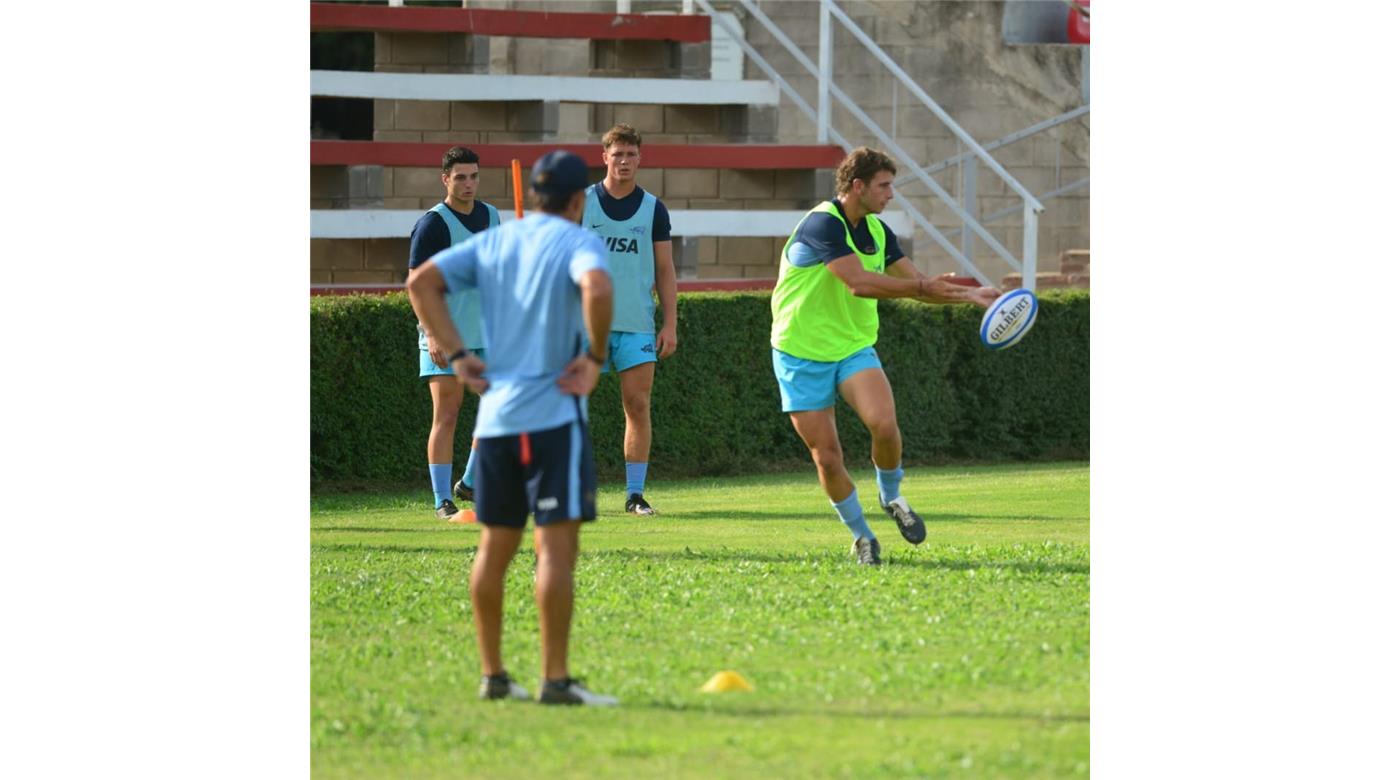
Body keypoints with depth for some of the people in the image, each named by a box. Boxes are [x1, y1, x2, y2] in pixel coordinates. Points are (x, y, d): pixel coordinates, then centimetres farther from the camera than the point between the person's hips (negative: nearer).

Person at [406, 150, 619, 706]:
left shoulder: (493, 242, 13)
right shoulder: (577, 242, -5)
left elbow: (422, 282, 6)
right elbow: (597, 289, -27)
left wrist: (456, 356, 6)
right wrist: (595, 358, -14)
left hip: (495, 415, 6)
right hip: (553, 413, -6)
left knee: (495, 546, 13)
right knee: (557, 545, -7)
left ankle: (493, 675, 17)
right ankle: (555, 680, -11)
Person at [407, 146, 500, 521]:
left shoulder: (490, 216, 10)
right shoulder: (432, 224, -11)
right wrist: (432, 333, -22)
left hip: (485, 334, 7)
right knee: (446, 415, -7)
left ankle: (470, 484, 22)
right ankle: (443, 502, -4)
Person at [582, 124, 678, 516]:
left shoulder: (653, 209, 7)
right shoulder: (581, 203, 3)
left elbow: (665, 270, 10)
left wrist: (670, 323, 2)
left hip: (638, 325, 1)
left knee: (638, 406, -4)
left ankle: (635, 494, 1)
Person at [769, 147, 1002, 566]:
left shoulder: (877, 231, 5)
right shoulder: (822, 224, -20)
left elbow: (916, 283, 12)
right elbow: (859, 282, -30)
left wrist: (970, 294, -1)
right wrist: (924, 287, -27)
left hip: (853, 347, 5)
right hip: (802, 354, -5)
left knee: (884, 423, -22)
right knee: (826, 457, -4)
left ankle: (891, 497, 5)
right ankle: (861, 536, 16)